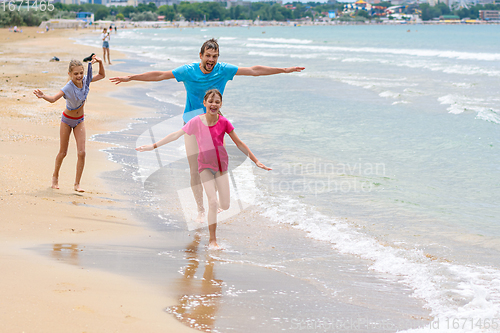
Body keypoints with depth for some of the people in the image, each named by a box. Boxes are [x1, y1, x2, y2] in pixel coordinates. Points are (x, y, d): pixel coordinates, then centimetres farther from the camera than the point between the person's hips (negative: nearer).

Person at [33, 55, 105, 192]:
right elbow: (53, 99, -43)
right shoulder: (68, 88, -28)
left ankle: (77, 184, 0)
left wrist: (100, 62, -13)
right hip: (67, 120, -4)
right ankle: (55, 176, 34)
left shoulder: (85, 80, -13)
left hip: (79, 121, 4)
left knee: (81, 152, -7)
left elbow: (102, 75, 5)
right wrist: (43, 96, -64)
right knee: (63, 152, 8)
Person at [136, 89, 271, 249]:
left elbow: (239, 143, 0)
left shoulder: (223, 122, -8)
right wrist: (153, 146, -8)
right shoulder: (197, 121, -12)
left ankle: (216, 203, 37)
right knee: (212, 202, -13)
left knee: (225, 205, -1)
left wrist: (256, 161, 2)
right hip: (205, 165, -2)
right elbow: (176, 135, -8)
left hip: (221, 163, 2)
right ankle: (212, 239, 2)